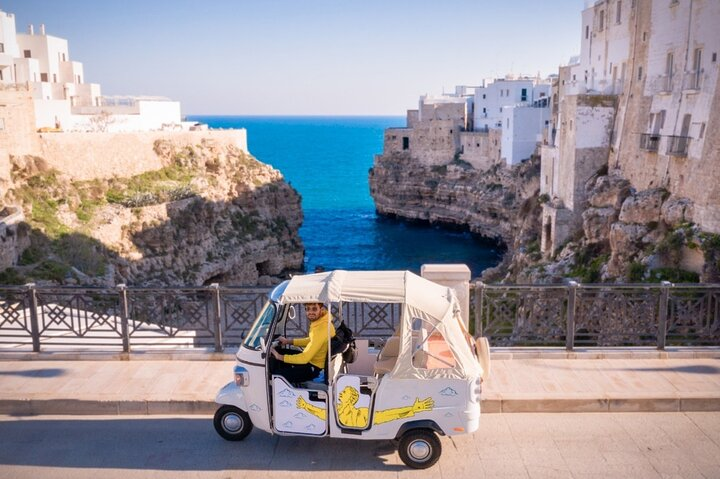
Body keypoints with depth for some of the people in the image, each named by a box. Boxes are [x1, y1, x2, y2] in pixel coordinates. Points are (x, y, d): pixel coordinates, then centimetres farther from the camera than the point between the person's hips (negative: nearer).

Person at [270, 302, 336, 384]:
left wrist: (280, 357, -21)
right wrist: (289, 341, 11)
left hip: (315, 368, -10)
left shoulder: (321, 329, -30)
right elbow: (311, 341, 17)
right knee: (280, 352, 17)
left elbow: (304, 358, -28)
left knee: (277, 374, -8)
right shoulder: (320, 321, -2)